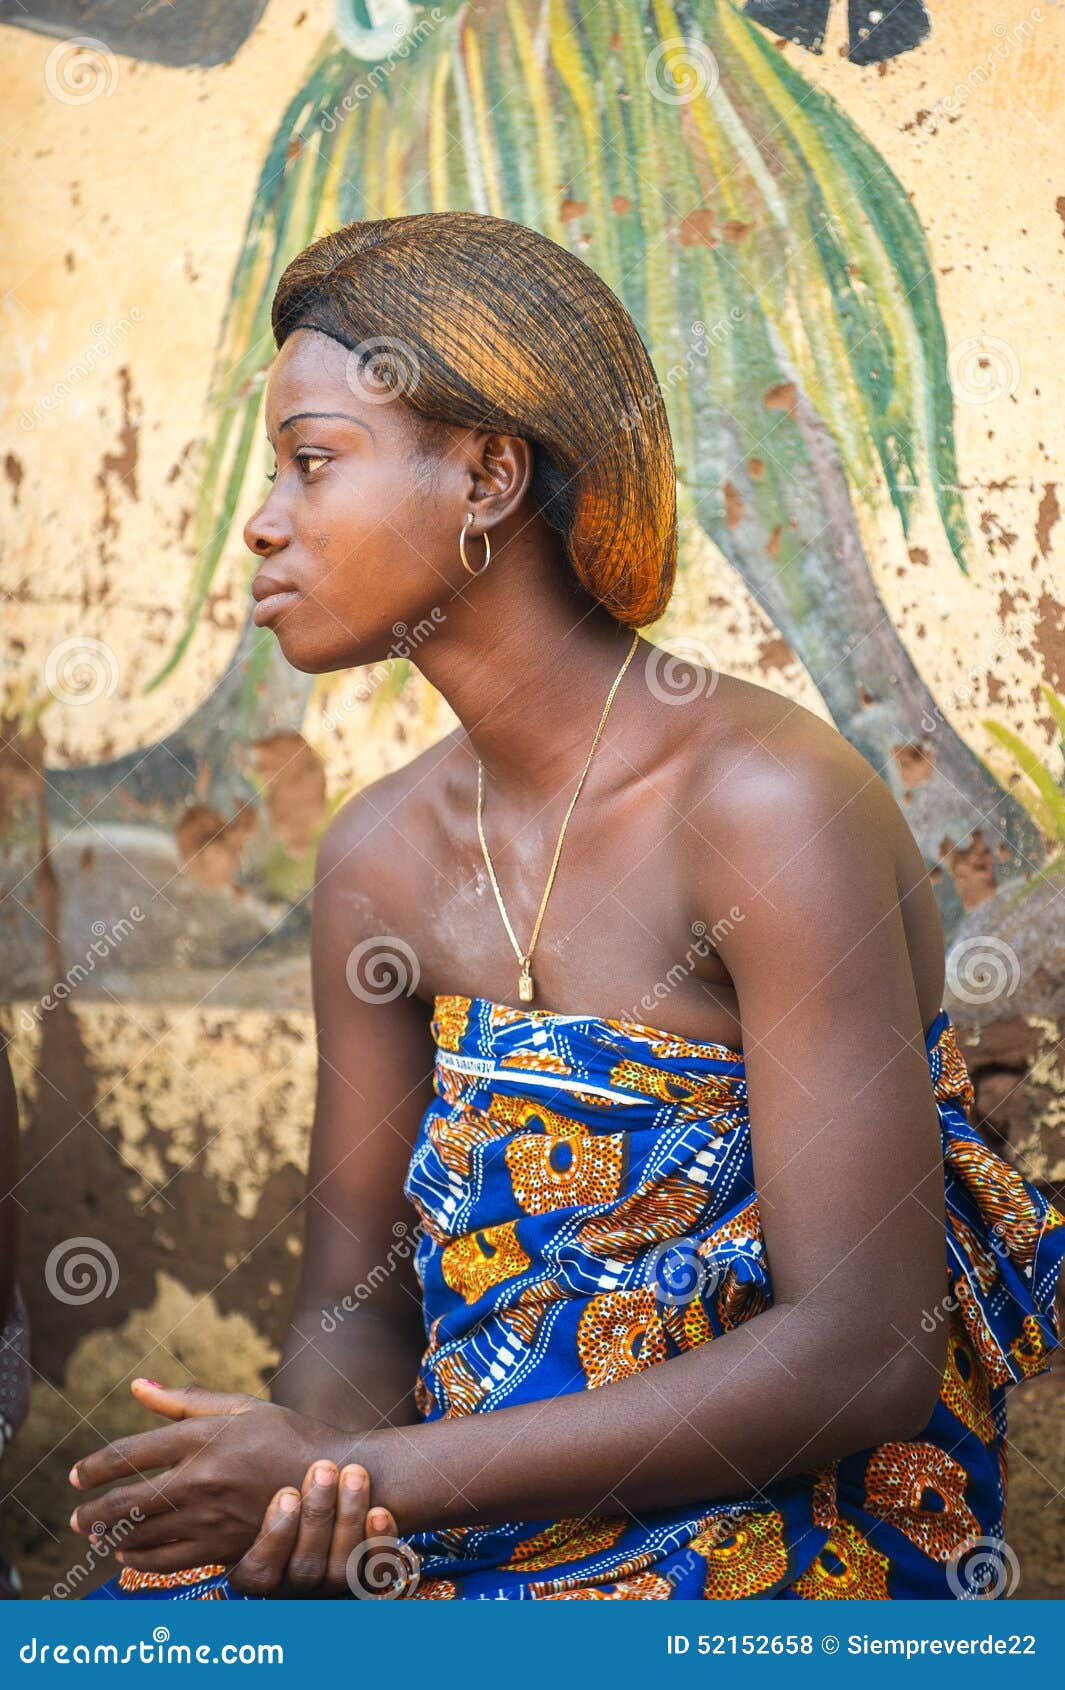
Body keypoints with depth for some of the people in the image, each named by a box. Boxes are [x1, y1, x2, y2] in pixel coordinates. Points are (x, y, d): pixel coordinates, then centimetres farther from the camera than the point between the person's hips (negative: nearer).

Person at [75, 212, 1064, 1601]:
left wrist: (375, 1473, -20)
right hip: (515, 1520, 5)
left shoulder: (771, 805, -17)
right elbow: (357, 1305, 6)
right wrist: (314, 1467, -17)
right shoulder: (381, 857, 2)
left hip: (791, 1538, -5)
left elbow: (863, 1356, -21)